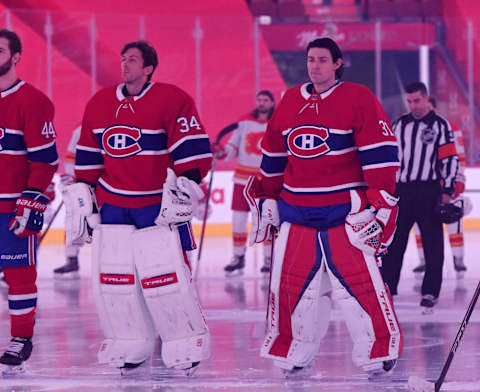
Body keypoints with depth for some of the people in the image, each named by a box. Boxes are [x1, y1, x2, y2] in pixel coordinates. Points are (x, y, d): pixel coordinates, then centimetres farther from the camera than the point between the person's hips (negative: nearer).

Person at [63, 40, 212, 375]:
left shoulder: (172, 100, -9)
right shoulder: (99, 105, 9)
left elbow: (192, 150, -12)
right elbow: (88, 157, 16)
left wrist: (185, 185, -19)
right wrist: (81, 194, 14)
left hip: (158, 205, -5)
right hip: (112, 206, 5)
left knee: (166, 278, -10)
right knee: (111, 279, 2)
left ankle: (187, 345, 2)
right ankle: (131, 347, 13)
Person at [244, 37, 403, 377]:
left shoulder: (359, 99, -5)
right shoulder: (289, 102, 12)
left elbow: (380, 154, -9)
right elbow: (274, 156, 21)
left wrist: (378, 203, -14)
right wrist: (267, 199, 20)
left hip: (346, 209, -5)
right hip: (296, 209, 5)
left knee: (360, 281, -10)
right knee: (291, 281, 3)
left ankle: (379, 352, 0)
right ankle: (294, 353, 14)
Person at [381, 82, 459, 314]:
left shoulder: (440, 125, -1)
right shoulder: (400, 125, 13)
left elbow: (450, 159, -4)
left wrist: (447, 191, -10)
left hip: (429, 192, -4)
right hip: (402, 190, 4)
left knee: (432, 244, -1)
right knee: (393, 241, 4)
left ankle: (430, 294, 5)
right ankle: (387, 288, 11)